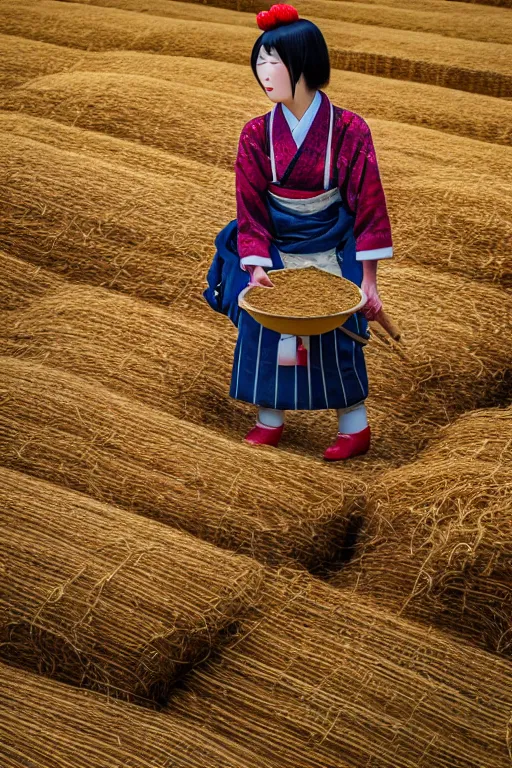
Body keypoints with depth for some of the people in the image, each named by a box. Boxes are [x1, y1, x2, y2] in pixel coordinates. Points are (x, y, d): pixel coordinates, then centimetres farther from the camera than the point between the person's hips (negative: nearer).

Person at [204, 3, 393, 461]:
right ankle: (270, 420, 25)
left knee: (336, 337, 2)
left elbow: (368, 204, -13)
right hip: (275, 252, 3)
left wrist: (368, 278, -13)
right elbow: (251, 206, -5)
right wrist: (256, 265, -15)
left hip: (331, 255, -3)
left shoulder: (348, 130, -16)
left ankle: (355, 427, 19)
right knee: (263, 330, 5)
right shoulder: (257, 134, -8)